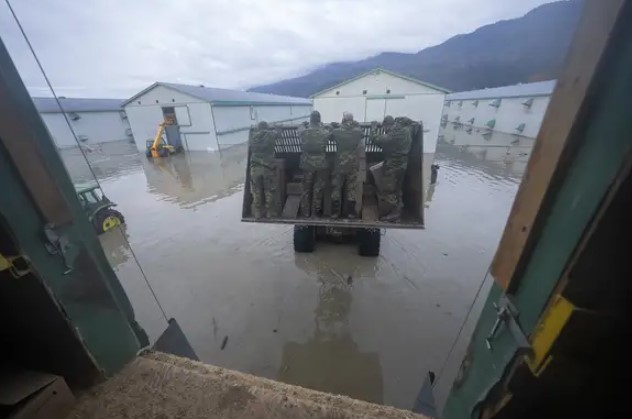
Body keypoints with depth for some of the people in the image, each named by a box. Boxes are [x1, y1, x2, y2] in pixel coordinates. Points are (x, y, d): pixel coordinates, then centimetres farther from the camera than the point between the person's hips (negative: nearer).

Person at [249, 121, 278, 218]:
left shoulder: (253, 136, 8)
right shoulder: (271, 135, 2)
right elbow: (276, 133, 24)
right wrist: (274, 130, 46)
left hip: (255, 167, 2)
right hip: (268, 167, -2)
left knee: (256, 192, 10)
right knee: (270, 191, 7)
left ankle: (258, 212, 17)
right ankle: (270, 212, 14)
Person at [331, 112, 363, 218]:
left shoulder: (336, 131, -8)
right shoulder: (358, 131, -5)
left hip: (339, 163, -1)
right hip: (353, 163, 1)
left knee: (336, 187, 9)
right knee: (352, 187, 9)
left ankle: (335, 212, 13)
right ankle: (351, 212, 15)